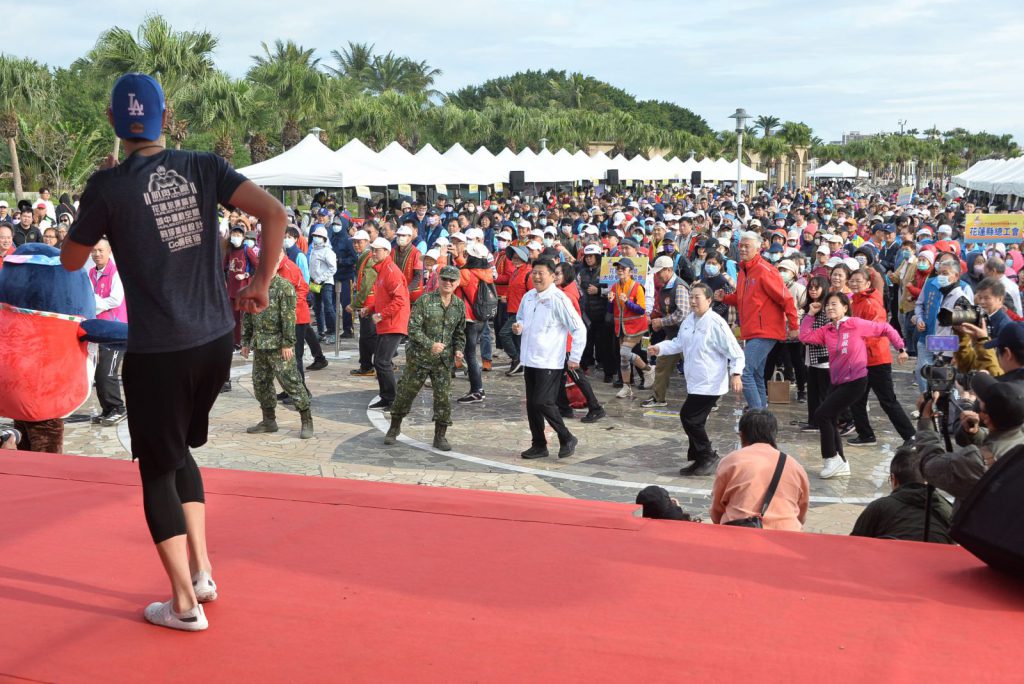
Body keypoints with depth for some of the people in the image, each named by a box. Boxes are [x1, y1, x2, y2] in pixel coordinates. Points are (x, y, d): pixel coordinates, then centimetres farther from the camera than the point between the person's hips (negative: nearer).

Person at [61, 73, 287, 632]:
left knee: (158, 469, 10)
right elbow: (274, 214, -9)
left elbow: (70, 261, 7)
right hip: (216, 340, 5)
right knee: (179, 450, 25)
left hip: (157, 353, -4)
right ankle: (201, 571, 26)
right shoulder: (203, 167, 1)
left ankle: (185, 604, 15)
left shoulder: (107, 186, -7)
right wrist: (261, 282, 0)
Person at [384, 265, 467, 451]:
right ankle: (394, 428, 30)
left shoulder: (460, 305, 4)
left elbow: (460, 332, 16)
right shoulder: (425, 301, -10)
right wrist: (430, 345, -22)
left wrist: (458, 349, -1)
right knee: (406, 393, 10)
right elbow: (413, 328, -13)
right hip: (419, 357, -3)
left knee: (444, 397, -2)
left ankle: (440, 436, 11)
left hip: (443, 360, 3)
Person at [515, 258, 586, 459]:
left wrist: (575, 358, -10)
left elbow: (579, 329, -11)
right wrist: (518, 327, 0)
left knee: (543, 402, -12)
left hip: (550, 362, -7)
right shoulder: (528, 297, 8)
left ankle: (567, 439, 6)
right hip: (529, 360, 7)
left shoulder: (558, 299, -13)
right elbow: (521, 319, 24)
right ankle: (538, 445, 22)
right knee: (532, 405, 10)